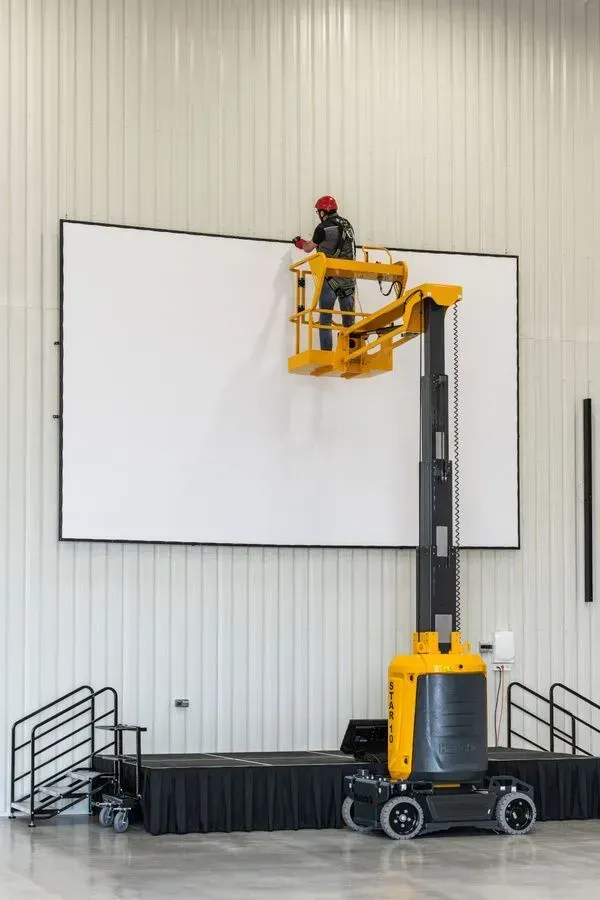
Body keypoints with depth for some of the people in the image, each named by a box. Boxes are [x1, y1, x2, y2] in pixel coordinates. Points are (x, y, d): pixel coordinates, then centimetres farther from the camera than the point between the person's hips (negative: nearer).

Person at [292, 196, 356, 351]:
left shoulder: (324, 227, -9)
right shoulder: (347, 225, 8)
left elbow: (309, 248, 4)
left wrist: (301, 243, 27)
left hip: (331, 277, -5)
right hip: (349, 278, 5)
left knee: (325, 317, 0)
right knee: (348, 317, 10)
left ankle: (326, 352, -4)